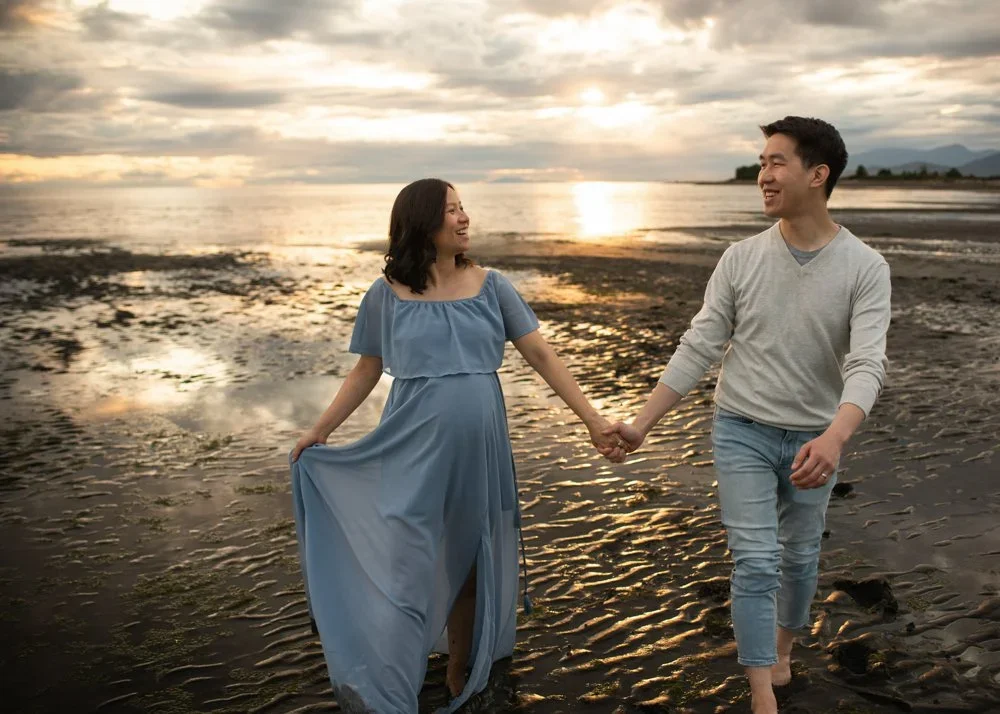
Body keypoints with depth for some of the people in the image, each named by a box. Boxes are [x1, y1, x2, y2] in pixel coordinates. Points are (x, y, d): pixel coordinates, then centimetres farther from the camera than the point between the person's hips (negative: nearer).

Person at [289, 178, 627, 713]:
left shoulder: (491, 287, 2)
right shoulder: (386, 295, -1)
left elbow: (541, 356, 1)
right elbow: (366, 371, 9)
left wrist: (592, 419, -5)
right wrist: (320, 430, 9)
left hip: (479, 452, 2)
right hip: (413, 455, -2)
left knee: (469, 569, 15)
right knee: (405, 577, 0)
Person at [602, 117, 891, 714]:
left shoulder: (866, 268, -11)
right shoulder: (740, 260, -7)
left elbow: (868, 363, -22)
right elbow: (698, 349, -5)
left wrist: (835, 436, -41)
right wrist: (641, 424, -9)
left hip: (815, 438, 1)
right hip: (742, 432, 0)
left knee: (800, 559, 17)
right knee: (756, 563, -3)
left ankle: (782, 650, 44)